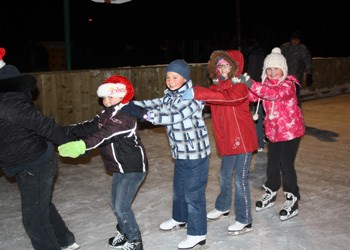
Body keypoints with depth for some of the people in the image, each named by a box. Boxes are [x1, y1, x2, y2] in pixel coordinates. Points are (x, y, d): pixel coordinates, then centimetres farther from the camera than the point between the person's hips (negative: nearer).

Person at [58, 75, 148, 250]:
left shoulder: (124, 116, -26)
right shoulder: (108, 113, 6)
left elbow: (104, 135, -38)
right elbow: (91, 127, 1)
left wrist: (81, 146, -49)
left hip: (133, 167, -10)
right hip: (120, 167, 10)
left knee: (122, 206, -7)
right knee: (115, 203, 18)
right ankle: (124, 233, 40)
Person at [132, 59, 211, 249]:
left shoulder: (193, 96, -20)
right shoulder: (170, 95, 8)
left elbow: (175, 115, -30)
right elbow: (156, 105, -2)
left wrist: (144, 114, -34)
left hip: (196, 152, -9)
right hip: (180, 153, 9)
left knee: (193, 193, -1)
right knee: (178, 189, 24)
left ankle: (197, 234, 13)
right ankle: (179, 218, 46)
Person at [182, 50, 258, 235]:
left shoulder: (240, 88, -19)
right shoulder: (217, 86, 6)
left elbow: (226, 97, -38)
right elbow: (207, 97, -7)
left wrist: (197, 93, -45)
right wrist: (188, 93, -27)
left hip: (243, 140, -8)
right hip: (227, 140, 8)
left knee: (241, 179, -1)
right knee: (225, 175, 22)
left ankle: (244, 221, 12)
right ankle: (223, 207, 43)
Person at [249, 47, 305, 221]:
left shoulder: (288, 84, -18)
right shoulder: (266, 84, 5)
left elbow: (274, 93, -38)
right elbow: (252, 96, -5)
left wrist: (251, 84, -49)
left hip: (290, 130, -6)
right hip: (273, 130, 6)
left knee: (286, 164, -3)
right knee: (272, 163, 15)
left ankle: (292, 200, 12)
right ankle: (270, 193, 33)